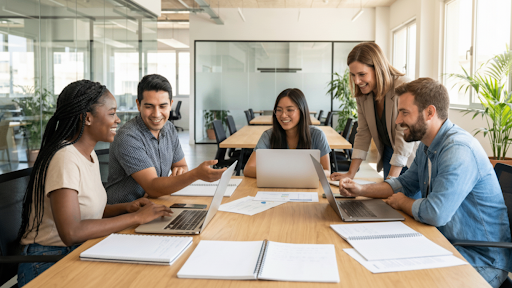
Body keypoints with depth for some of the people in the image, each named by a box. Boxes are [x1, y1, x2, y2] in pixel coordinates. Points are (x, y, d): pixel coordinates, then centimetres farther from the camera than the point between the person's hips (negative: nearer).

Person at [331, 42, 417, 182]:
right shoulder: (362, 94, -3)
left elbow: (405, 136, -25)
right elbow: (363, 134, 0)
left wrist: (391, 180, -28)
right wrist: (350, 173, -6)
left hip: (410, 158, -5)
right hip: (389, 156, 6)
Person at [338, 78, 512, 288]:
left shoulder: (458, 150, -27)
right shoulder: (426, 146, 6)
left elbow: (435, 213, -34)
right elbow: (406, 183, 19)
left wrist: (401, 202, -12)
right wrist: (361, 190, 4)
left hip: (481, 261, -9)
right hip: (447, 244, 9)